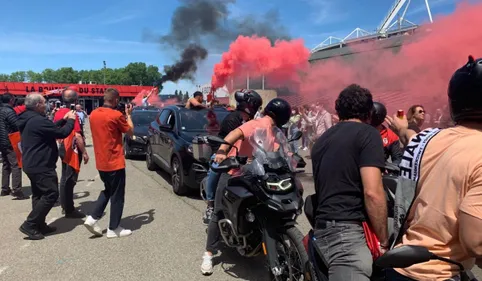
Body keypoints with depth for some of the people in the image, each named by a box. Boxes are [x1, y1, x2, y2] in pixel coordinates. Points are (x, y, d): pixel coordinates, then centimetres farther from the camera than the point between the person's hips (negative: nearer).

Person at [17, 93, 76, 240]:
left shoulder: (28, 119, 11)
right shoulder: (39, 120, -22)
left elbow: (50, 128, 20)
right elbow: (61, 133, -19)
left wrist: (63, 119, 15)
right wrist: (71, 120, -4)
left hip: (32, 164, 11)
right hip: (41, 165, -11)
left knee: (39, 194, 16)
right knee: (51, 194, -6)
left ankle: (39, 225, 23)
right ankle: (29, 225, -3)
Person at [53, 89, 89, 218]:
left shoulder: (58, 112, 7)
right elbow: (77, 136, -23)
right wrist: (84, 152, -18)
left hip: (63, 148, 9)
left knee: (65, 177, 17)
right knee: (70, 179, -2)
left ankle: (65, 206, 28)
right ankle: (69, 210, 6)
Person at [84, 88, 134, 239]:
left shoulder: (93, 114, 4)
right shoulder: (116, 115, -17)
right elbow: (130, 131, -4)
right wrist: (128, 114, 7)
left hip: (100, 162, 7)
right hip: (115, 162, -7)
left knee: (107, 190, 25)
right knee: (117, 195, 5)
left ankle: (93, 218, 15)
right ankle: (114, 229, 13)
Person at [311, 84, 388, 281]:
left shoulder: (322, 139, 19)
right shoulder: (367, 133, -3)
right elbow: (372, 192, -13)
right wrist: (384, 242, -5)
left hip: (321, 230, 8)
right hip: (348, 231, -8)